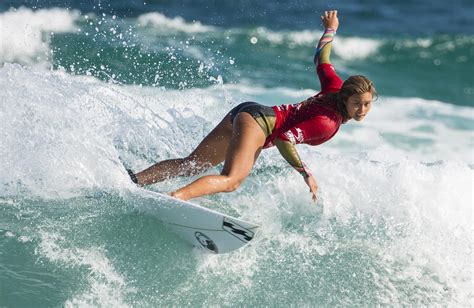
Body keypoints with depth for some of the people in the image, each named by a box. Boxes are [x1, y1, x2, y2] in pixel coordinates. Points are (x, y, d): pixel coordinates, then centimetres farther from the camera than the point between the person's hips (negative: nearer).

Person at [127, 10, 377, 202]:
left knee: (192, 164, 5)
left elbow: (320, 58, 20)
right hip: (258, 120, -9)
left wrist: (330, 30, 39)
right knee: (231, 180, -31)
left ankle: (135, 180, 0)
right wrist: (305, 173, -18)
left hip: (246, 112, 9)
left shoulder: (336, 87, 5)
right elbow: (284, 139, -23)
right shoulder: (328, 123, -17)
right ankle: (174, 198, -48)